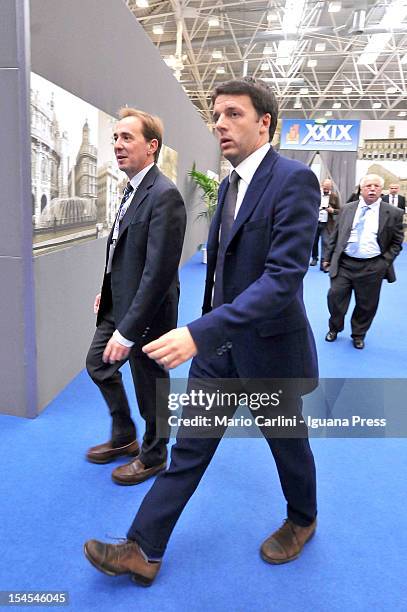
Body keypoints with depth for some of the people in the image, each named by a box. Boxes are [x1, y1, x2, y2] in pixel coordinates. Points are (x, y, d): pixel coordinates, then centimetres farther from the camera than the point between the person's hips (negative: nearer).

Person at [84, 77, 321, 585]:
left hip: (268, 346, -6)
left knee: (287, 444, 18)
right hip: (218, 341, 7)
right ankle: (144, 550, 24)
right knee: (189, 447, 12)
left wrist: (199, 332, -36)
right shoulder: (229, 183, 8)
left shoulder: (294, 180, -18)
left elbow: (284, 277, -29)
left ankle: (302, 520, 47)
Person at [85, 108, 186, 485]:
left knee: (149, 384, 10)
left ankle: (153, 456, 36)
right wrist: (108, 290, 16)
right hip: (119, 302, 10)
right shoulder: (133, 188, 7)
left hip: (147, 312, -9)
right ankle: (124, 437, 43)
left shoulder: (164, 195, -23)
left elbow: (159, 271, -27)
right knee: (98, 364, 22)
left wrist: (128, 331, -27)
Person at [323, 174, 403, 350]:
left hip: (372, 268, -1)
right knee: (335, 297, 2)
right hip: (343, 264, 1)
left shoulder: (393, 213, -1)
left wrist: (385, 262, -5)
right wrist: (328, 257, 11)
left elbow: (396, 242, 5)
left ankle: (358, 335, 31)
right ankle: (334, 329, 28)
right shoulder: (347, 209, 7)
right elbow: (335, 236, 12)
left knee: (366, 305, 8)